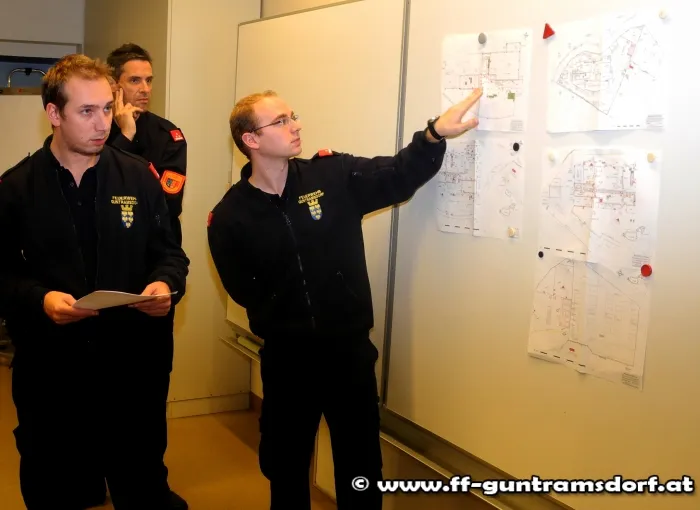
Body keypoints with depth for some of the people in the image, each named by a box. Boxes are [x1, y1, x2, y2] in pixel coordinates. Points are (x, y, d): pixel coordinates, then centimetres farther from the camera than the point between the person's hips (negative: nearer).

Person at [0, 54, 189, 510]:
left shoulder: (139, 176, 2)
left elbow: (168, 251, 7)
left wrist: (166, 285, -14)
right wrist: (39, 299, -19)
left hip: (134, 366, 1)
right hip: (50, 371, -1)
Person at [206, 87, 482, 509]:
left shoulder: (334, 174, -4)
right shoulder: (230, 217, -6)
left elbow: (399, 176, -6)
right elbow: (244, 290, -2)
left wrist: (434, 134, -21)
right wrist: (287, 325, -5)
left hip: (350, 348, 1)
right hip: (286, 356, 0)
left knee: (361, 463, 13)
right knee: (285, 462, 18)